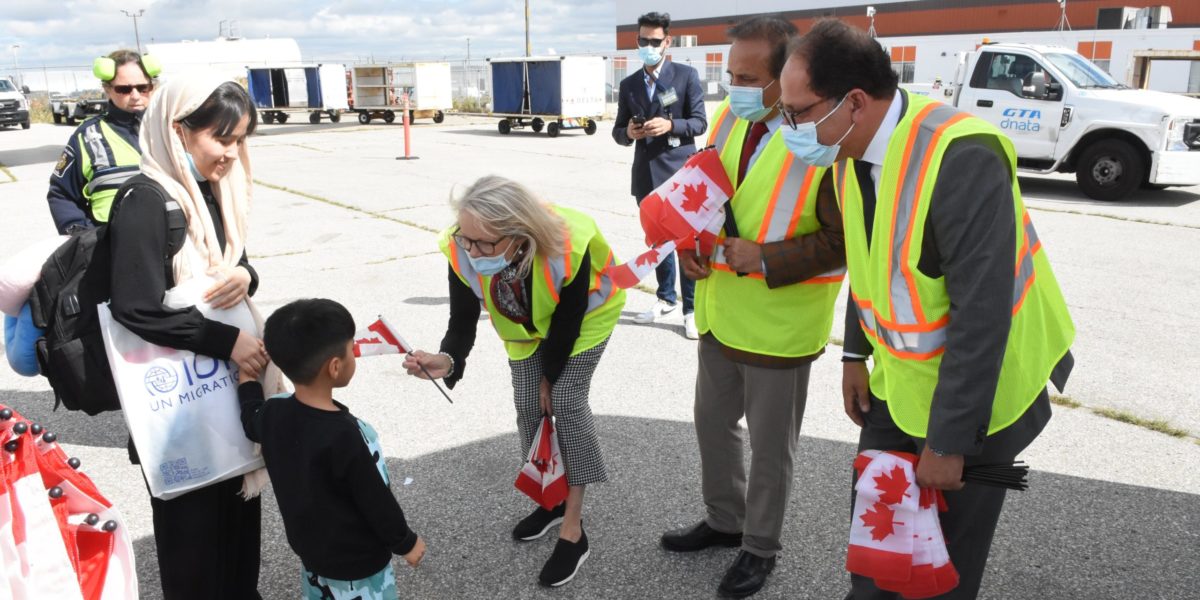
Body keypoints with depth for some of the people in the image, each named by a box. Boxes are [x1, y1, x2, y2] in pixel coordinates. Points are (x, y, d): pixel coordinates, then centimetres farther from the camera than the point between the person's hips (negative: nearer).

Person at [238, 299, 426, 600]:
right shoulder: (344, 434, -32)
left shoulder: (273, 414, -10)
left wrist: (247, 377, 25)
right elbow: (375, 500, -22)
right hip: (356, 565, -7)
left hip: (311, 552, 7)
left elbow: (252, 421, 16)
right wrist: (406, 542, -7)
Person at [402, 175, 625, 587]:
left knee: (566, 403, -11)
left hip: (585, 315, -4)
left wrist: (550, 377, -14)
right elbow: (462, 322, -26)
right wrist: (447, 361, -49)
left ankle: (573, 530, -1)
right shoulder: (462, 252, -34)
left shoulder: (567, 248, -43)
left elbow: (567, 322, -27)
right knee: (528, 406, 1)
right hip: (525, 324, 4)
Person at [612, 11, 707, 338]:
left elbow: (700, 122, -3)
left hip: (680, 173, -4)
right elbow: (617, 131, 12)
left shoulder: (686, 75, 0)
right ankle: (666, 297, 32)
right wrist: (628, 132, -12)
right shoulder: (628, 84, 11)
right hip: (646, 175, 5)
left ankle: (692, 309, 5)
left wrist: (670, 125, -20)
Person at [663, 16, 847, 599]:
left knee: (769, 444, 12)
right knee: (712, 421, 22)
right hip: (720, 308, 7)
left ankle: (760, 547, 35)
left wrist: (764, 257, -25)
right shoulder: (729, 117, 0)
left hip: (778, 322, -7)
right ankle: (723, 520, 45)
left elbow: (842, 241, -19)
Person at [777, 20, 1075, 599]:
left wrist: (947, 441, -22)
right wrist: (856, 354, 11)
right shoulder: (854, 150, -6)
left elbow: (981, 312, -28)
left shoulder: (963, 158, -30)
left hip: (976, 396, -6)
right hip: (898, 383, 6)